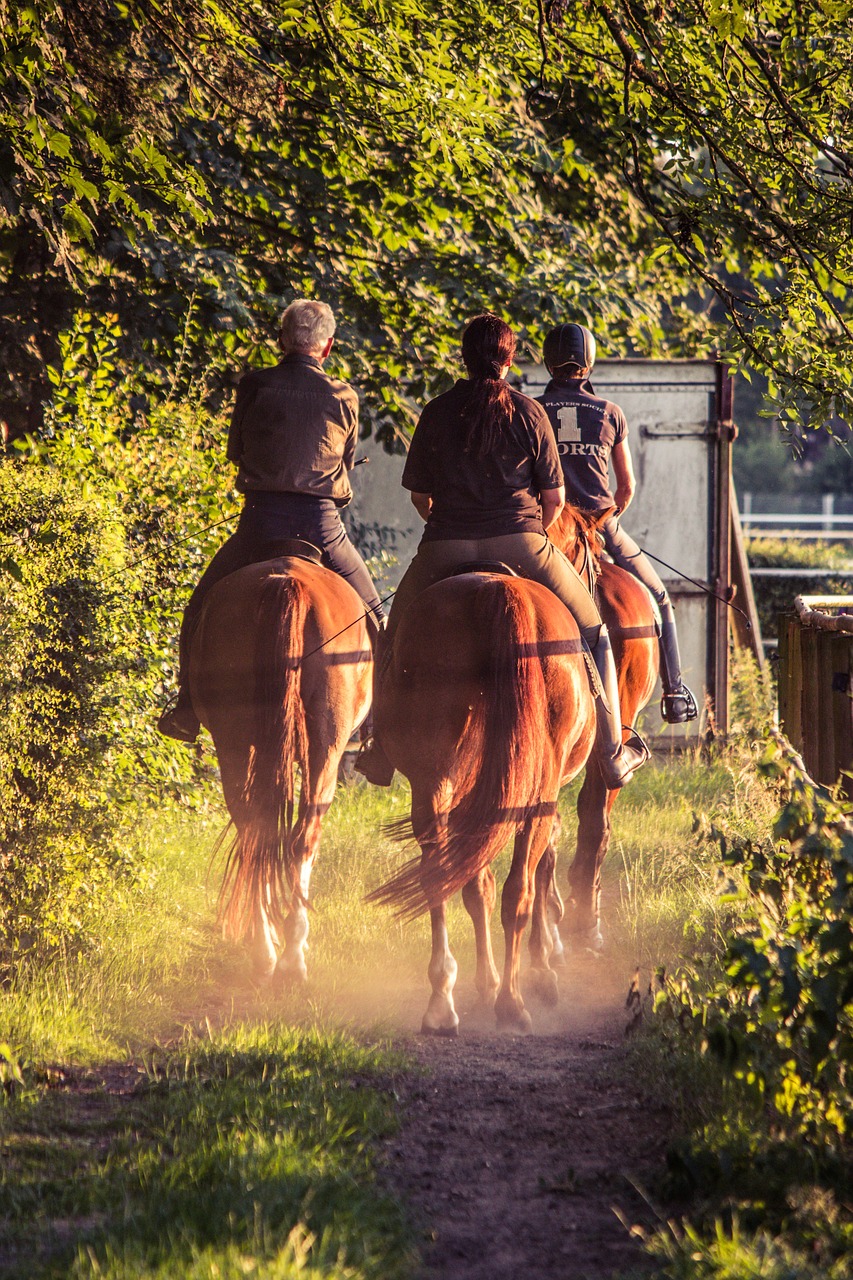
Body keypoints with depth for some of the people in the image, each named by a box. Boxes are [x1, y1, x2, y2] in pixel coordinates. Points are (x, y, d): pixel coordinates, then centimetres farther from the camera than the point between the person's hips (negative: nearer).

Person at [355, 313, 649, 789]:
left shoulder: (437, 413, 5)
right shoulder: (529, 412, 1)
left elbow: (419, 495, 10)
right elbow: (555, 497, 2)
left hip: (445, 549, 1)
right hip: (519, 543, -1)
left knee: (397, 640, 24)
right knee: (592, 632, 16)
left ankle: (383, 753, 23)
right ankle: (613, 756, 15)